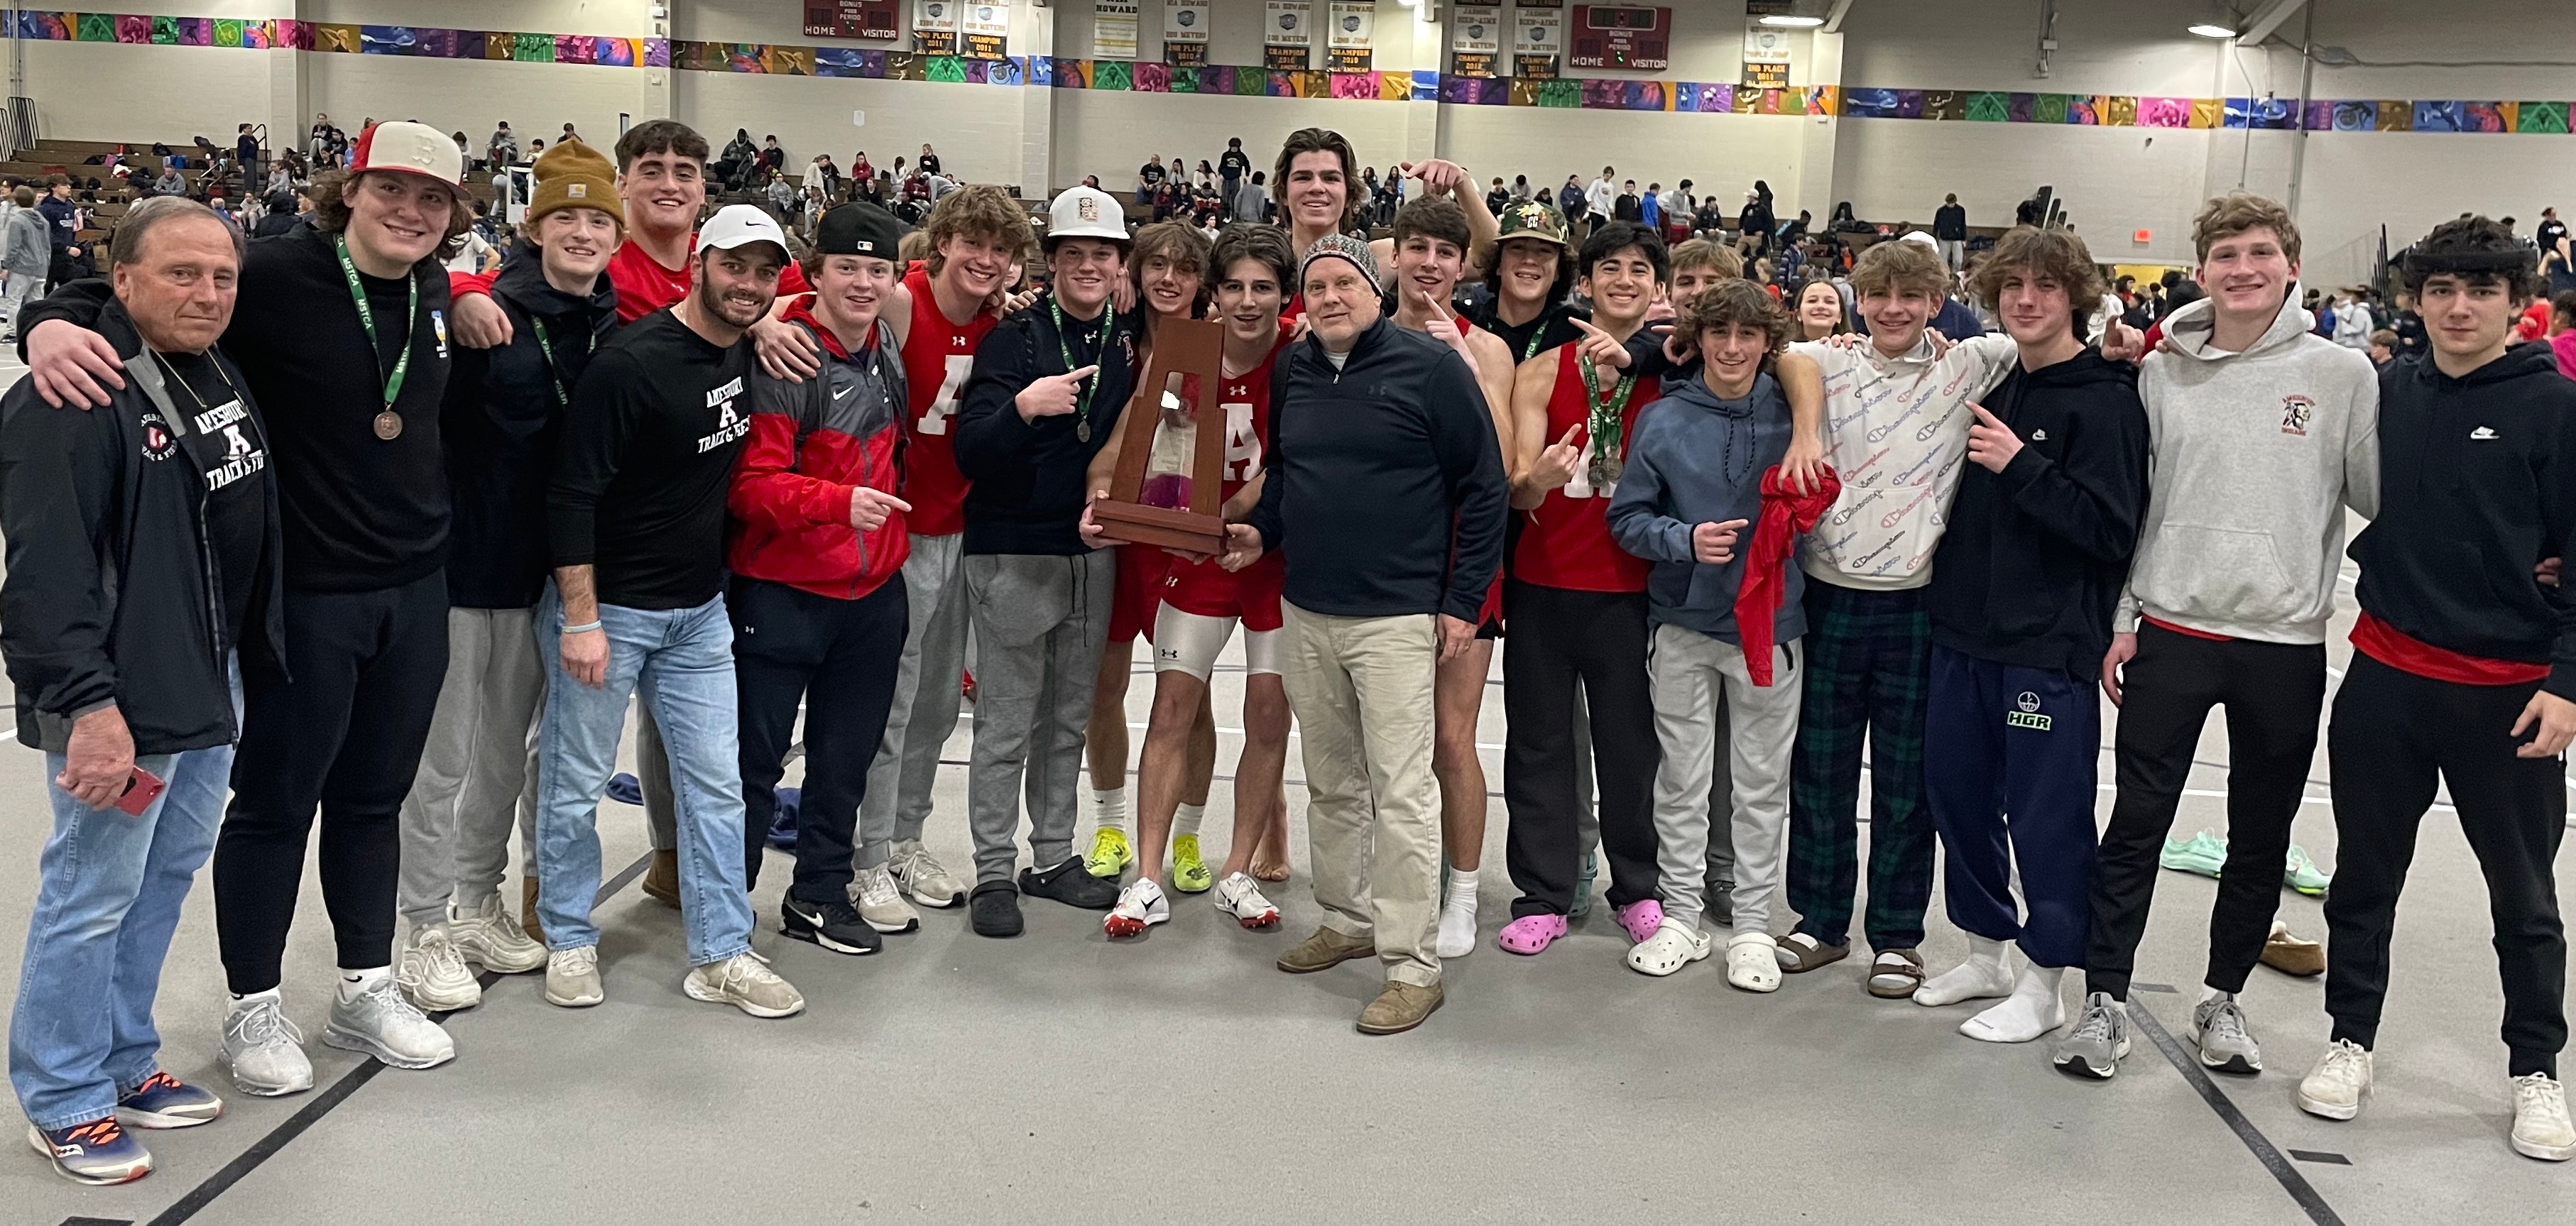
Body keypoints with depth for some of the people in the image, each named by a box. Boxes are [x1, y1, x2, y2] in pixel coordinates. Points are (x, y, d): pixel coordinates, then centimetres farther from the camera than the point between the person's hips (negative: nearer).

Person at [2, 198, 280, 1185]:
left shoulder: (222, 376, 10)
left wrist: (250, 656, 19)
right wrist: (88, 703, -27)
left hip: (212, 686, 9)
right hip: (120, 702, -9)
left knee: (167, 876, 18)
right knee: (93, 893, 1)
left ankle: (125, 1063, 33)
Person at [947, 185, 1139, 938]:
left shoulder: (1132, 341, 7)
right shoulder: (1014, 339, -6)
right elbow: (970, 452, -15)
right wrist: (1023, 408, -32)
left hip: (1094, 553, 5)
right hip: (1015, 555, -4)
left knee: (1070, 719, 13)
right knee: (1006, 726, 1)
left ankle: (1053, 859, 25)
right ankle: (993, 874, 10)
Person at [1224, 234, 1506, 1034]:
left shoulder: (1430, 367, -8)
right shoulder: (1293, 372, 9)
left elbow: (1484, 488, -6)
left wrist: (1464, 599, -8)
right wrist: (1262, 529, 5)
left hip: (1397, 617, -6)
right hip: (1305, 611, 6)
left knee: (1400, 791, -6)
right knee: (1331, 783, 15)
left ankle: (1413, 967, 0)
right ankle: (1347, 920, 31)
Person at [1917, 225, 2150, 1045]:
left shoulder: (2105, 401, -10)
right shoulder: (1991, 387, 11)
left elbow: (2112, 530, -17)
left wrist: (2021, 466, -20)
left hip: (2051, 647, -7)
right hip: (1966, 633, 7)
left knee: (2047, 814, 1)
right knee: (1956, 793, 14)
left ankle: (2044, 985, 15)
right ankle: (1986, 953, 30)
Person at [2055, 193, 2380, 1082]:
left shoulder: (2342, 374, -2)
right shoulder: (2163, 372, 3)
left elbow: (2382, 496, 4)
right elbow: (2133, 502, 7)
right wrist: (2122, 619, 3)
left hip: (2286, 643, 0)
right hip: (2172, 632, 0)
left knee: (2261, 840, 11)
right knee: (2137, 825, 2)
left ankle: (2223, 1000, 27)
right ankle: (2105, 1000, 13)